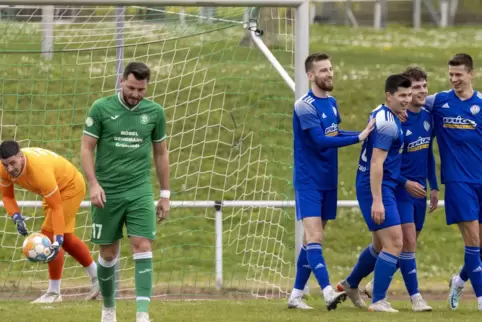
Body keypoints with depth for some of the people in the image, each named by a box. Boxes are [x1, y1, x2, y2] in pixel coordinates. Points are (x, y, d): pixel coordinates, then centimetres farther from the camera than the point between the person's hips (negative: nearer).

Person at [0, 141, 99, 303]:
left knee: (49, 234, -17)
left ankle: (54, 292, -7)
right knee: (66, 239, 20)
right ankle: (96, 277, 39)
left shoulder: (39, 170, -43)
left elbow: (56, 207, -39)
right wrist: (17, 217, -27)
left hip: (71, 186, -8)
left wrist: (58, 240, -43)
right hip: (56, 188, 8)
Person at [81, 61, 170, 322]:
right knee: (108, 252, 6)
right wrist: (93, 184, -15)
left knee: (143, 247, -14)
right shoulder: (101, 109, -4)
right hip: (107, 192, -1)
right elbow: (87, 148, -2)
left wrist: (165, 194, 12)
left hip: (140, 191, 1)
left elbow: (161, 153, 12)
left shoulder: (154, 112, 3)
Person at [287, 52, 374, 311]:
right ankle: (328, 292, -27)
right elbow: (321, 141, -23)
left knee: (312, 239, 9)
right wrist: (358, 137, -24)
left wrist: (366, 133, 8)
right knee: (314, 236, -16)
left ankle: (296, 295, 15)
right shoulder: (305, 106, -16)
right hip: (308, 181, -8)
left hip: (328, 182, 8)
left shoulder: (332, 103, 10)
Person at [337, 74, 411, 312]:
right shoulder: (388, 123, -18)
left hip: (381, 187, 10)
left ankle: (350, 284, 38)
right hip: (377, 188, -10)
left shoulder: (380, 114, 13)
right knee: (394, 244, -12)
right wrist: (377, 201, -26)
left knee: (381, 245, 22)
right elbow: (376, 163, -23)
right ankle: (378, 301, -10)